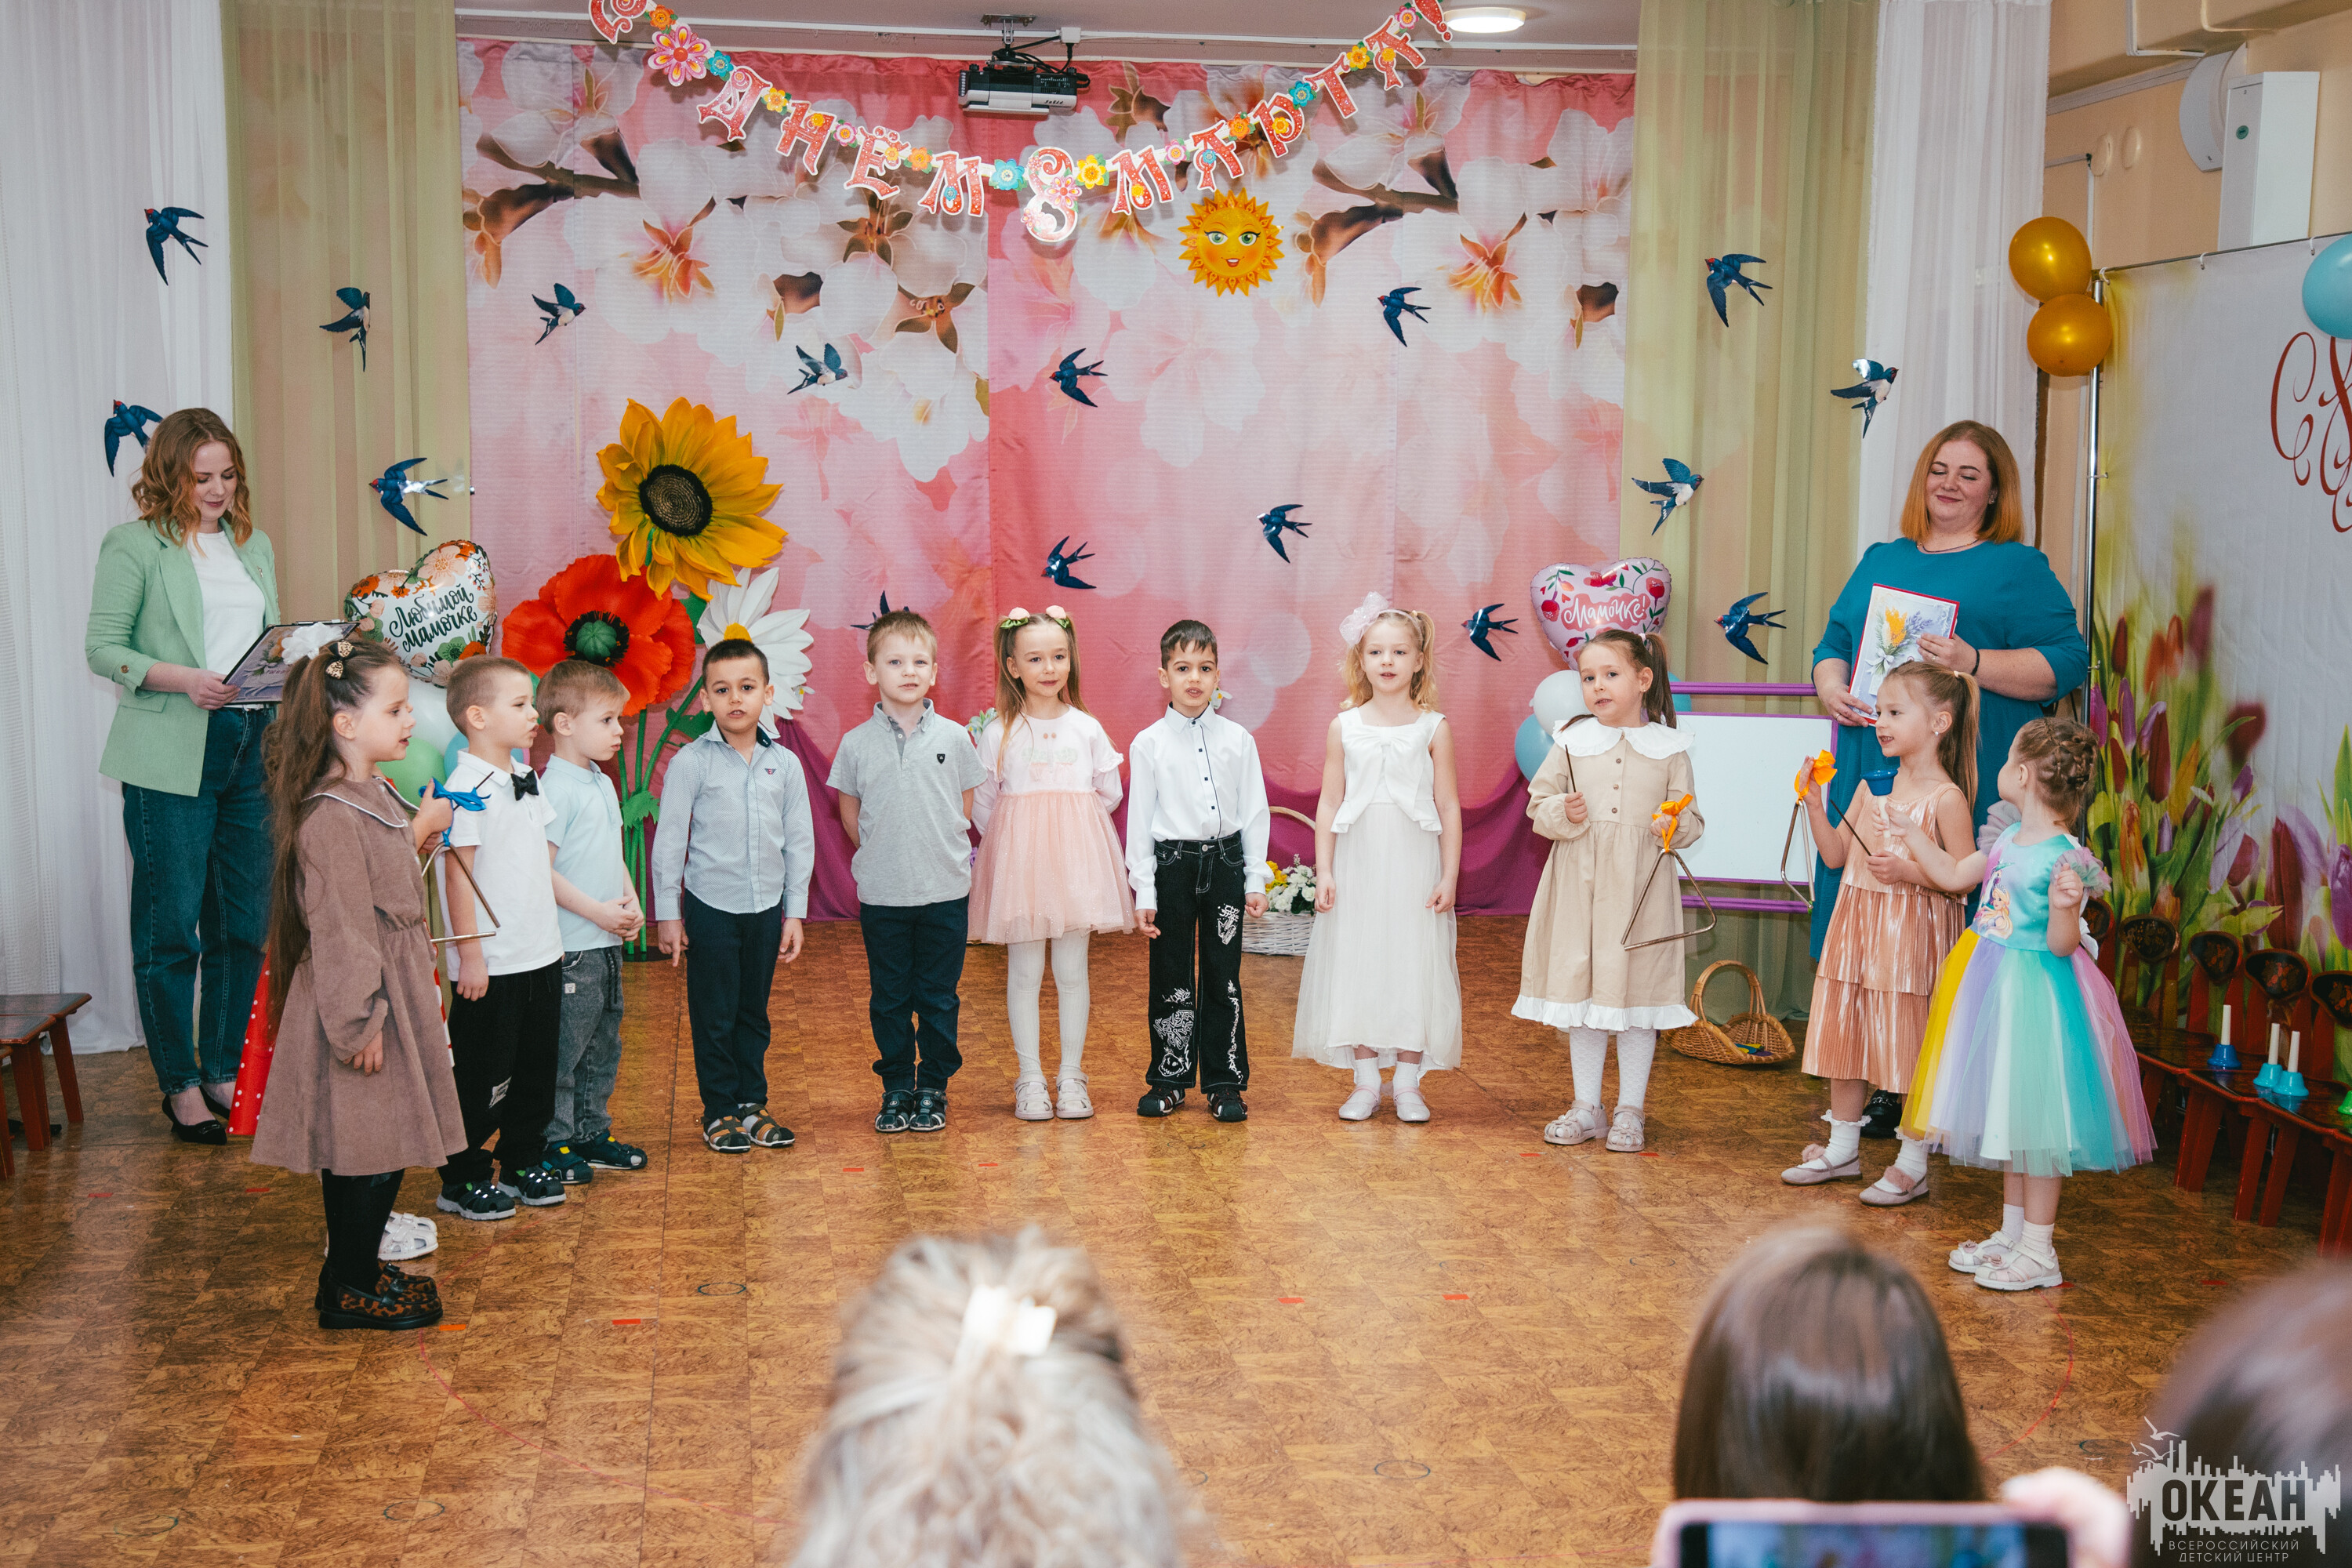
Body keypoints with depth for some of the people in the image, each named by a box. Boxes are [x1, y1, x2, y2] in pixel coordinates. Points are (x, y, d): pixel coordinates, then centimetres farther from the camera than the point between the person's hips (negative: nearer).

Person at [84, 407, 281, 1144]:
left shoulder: (254, 544, 16)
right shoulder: (133, 546, -1)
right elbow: (102, 648, -4)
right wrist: (182, 680, -18)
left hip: (254, 748, 5)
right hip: (171, 758, -5)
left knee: (246, 922, 8)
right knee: (171, 925, -1)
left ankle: (226, 1071, 20)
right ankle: (180, 1084, 10)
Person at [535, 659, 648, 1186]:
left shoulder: (603, 784, 14)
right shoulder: (556, 789, -16)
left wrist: (632, 905, 6)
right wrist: (597, 911, -17)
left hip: (608, 943, 9)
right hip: (572, 947, -9)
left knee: (603, 1044, 17)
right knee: (565, 1048, -1)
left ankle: (591, 1132, 28)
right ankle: (554, 1144, 10)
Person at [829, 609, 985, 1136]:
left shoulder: (954, 738, -2)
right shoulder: (856, 743, -2)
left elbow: (965, 808, 9)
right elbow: (849, 811, 11)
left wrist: (940, 852, 6)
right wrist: (881, 855, 8)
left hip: (945, 891, 0)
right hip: (881, 894, 0)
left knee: (939, 997, 8)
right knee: (889, 998, 9)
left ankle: (933, 1088, 21)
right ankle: (896, 1088, 22)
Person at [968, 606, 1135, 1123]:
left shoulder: (1087, 728, 4)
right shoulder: (998, 734, 0)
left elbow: (1109, 793, 10)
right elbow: (982, 804, 6)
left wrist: (1069, 829, 9)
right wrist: (1017, 838, 5)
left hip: (1076, 859, 1)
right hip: (1018, 863, -1)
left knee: (1073, 971, 5)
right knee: (1024, 973, 3)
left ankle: (1072, 1076, 15)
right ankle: (1030, 1080, 12)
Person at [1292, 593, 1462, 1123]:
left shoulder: (1434, 728, 0)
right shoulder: (1344, 728, 4)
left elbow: (1449, 807, 1)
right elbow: (1329, 804, 5)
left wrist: (1449, 876, -4)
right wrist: (1323, 871, -1)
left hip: (1415, 864, -1)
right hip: (1357, 864, 1)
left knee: (1413, 966, 3)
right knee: (1357, 965, 4)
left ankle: (1408, 1083, 14)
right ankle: (1366, 1082, 15)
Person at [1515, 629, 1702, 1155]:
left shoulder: (1669, 748, 2)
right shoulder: (1572, 743, 4)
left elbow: (1690, 819, 5)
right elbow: (1538, 803, 7)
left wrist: (1676, 824, -16)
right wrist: (1563, 813, -14)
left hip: (1641, 887, -1)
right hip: (1580, 884, 2)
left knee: (1638, 995, 4)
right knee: (1580, 990, 8)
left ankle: (1630, 1111, 16)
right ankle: (1586, 1107, 21)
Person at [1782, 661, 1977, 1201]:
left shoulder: (1947, 798, -10)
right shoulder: (1872, 786, 9)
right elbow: (1836, 854, 12)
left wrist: (1909, 870, -23)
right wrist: (1815, 805, 1)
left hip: (1911, 935, -7)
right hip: (1857, 929, 7)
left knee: (1908, 1045, -1)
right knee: (1844, 1035, 13)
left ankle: (1913, 1165, 11)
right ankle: (1842, 1150, 28)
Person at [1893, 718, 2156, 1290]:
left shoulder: (2064, 858, -20)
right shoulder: (2010, 839, 5)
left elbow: (2062, 945, -20)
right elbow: (1953, 876, 20)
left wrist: (2067, 907, -38)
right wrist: (1912, 834, 26)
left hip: (2034, 994, -9)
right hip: (1995, 989, 9)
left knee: (2035, 1120, 0)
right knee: (2008, 1116, 17)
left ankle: (2038, 1251, 10)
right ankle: (2011, 1233, 30)